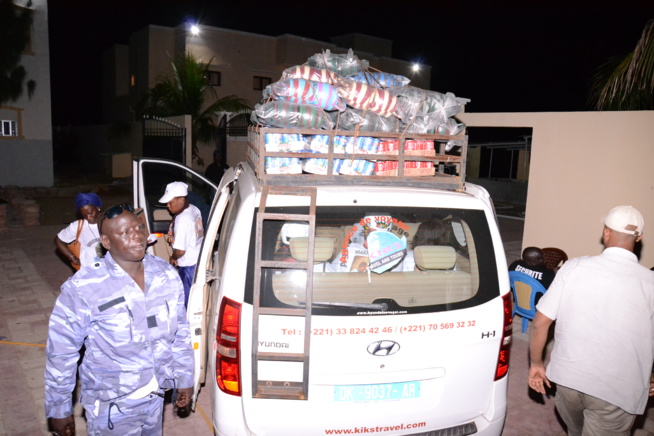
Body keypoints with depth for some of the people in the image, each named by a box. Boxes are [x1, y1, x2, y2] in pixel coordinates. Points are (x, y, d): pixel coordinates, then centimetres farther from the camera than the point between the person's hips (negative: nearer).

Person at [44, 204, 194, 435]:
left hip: (155, 397, 4)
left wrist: (185, 379, 7)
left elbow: (180, 332, 2)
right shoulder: (82, 289, -21)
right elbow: (61, 353, -11)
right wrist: (59, 410, -3)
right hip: (111, 407, -4)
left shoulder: (167, 274, -9)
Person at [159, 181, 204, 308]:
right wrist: (173, 237, 9)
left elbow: (180, 251, -26)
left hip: (188, 265, -9)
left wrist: (173, 258, -6)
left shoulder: (181, 219, -27)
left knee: (187, 298, 8)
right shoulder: (194, 209, 0)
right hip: (199, 258, 9)